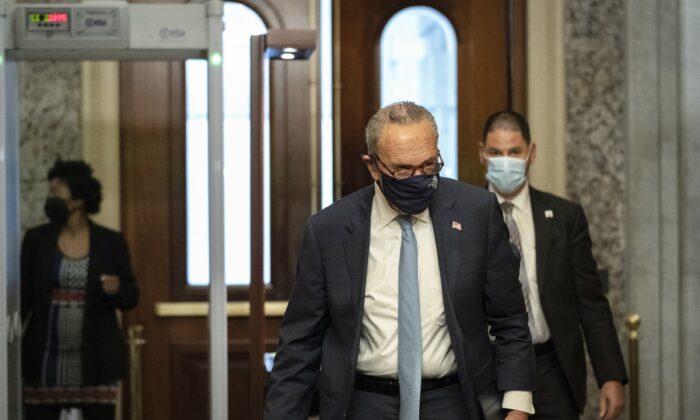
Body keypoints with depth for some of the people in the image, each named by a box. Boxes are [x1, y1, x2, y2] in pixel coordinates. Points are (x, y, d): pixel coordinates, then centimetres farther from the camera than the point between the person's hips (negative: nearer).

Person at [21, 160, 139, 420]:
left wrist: (116, 290, -17)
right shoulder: (36, 238, 3)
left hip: (96, 359, -1)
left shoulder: (110, 242, 1)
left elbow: (131, 297, 5)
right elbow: (23, 295, 4)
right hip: (45, 359, 1)